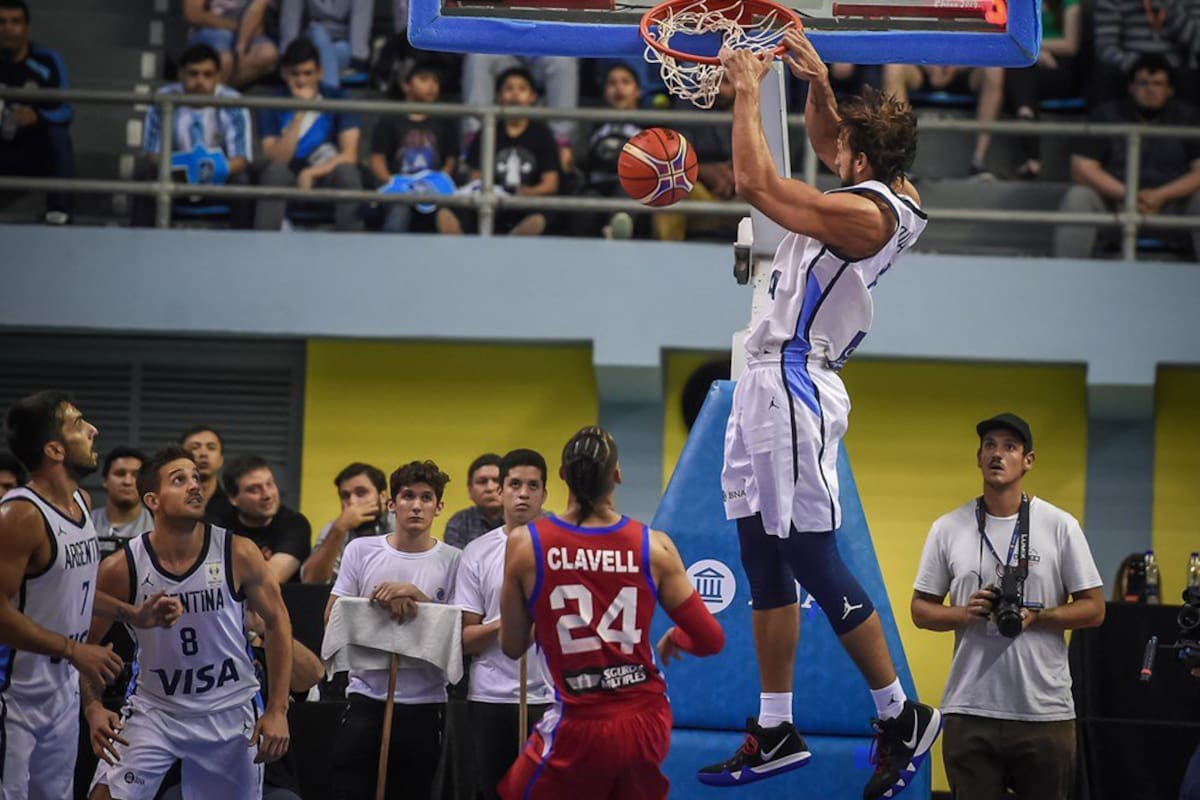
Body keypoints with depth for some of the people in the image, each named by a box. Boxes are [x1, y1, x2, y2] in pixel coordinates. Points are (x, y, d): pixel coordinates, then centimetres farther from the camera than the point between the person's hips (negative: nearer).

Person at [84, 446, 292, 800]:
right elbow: (84, 643, -1)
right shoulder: (122, 568, -13)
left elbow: (277, 623, -1)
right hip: (153, 708, -1)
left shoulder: (238, 554, -13)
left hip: (230, 710, 1)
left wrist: (277, 710, -5)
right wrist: (93, 707, -16)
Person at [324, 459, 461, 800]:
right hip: (366, 698, 1)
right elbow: (332, 617, 4)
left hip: (424, 704, -1)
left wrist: (415, 594, -15)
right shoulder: (361, 551, 6)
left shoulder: (453, 561, 1)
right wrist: (383, 602, -11)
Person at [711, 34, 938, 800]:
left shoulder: (865, 215, -20)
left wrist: (748, 91, -10)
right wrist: (818, 81, 11)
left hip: (795, 387, -10)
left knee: (815, 563, -4)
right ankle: (775, 734, 18)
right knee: (765, 563, 12)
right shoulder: (892, 194, 7)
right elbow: (827, 142, 27)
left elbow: (756, 183, -20)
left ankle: (902, 718, 6)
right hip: (769, 381, 10)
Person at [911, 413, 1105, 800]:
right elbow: (922, 609, 11)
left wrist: (1036, 617, -14)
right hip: (969, 709, 1)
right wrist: (966, 613, -10)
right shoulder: (948, 529, 7)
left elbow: (1093, 608, 3)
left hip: (1045, 711, -1)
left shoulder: (1061, 526, 2)